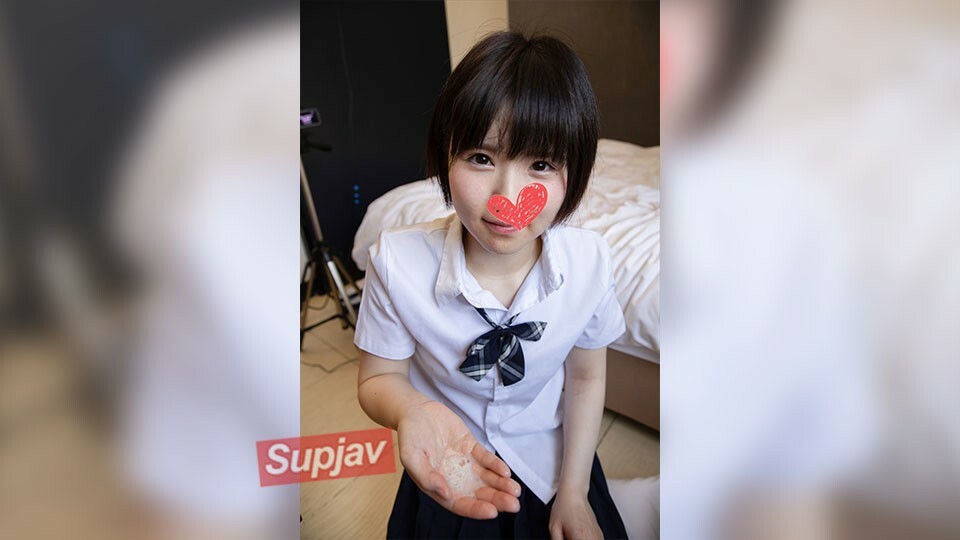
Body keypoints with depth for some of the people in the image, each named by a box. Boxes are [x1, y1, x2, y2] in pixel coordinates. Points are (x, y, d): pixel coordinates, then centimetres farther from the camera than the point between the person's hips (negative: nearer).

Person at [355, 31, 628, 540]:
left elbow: (586, 378, -7)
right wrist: (413, 410, -39)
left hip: (552, 461, 2)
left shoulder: (589, 261, -21)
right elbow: (379, 377, -15)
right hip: (446, 471, -1)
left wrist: (574, 494, -3)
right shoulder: (397, 260, -26)